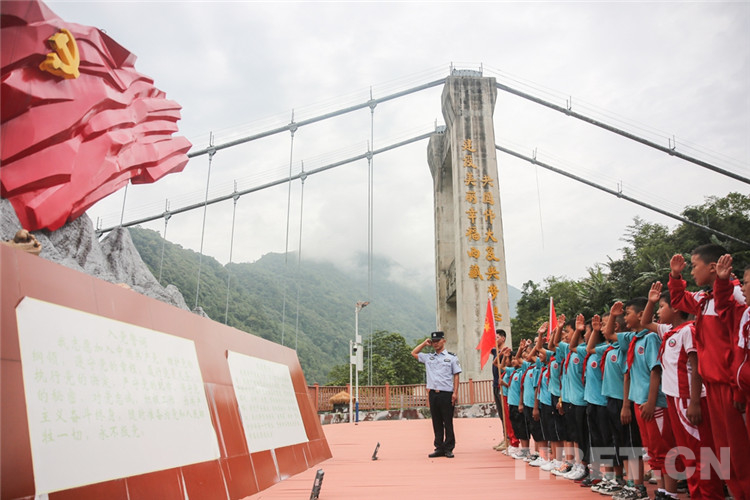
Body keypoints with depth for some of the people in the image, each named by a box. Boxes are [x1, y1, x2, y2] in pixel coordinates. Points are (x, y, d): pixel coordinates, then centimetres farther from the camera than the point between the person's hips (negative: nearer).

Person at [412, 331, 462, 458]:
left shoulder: (452, 357, 4)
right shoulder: (428, 357, 14)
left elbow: (456, 375, 1)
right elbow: (414, 353, 23)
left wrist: (455, 393, -7)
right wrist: (425, 343, 15)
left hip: (446, 394, -4)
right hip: (433, 394, 4)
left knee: (448, 422, 0)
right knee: (436, 423, 8)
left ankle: (448, 449, 8)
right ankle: (439, 448, 14)